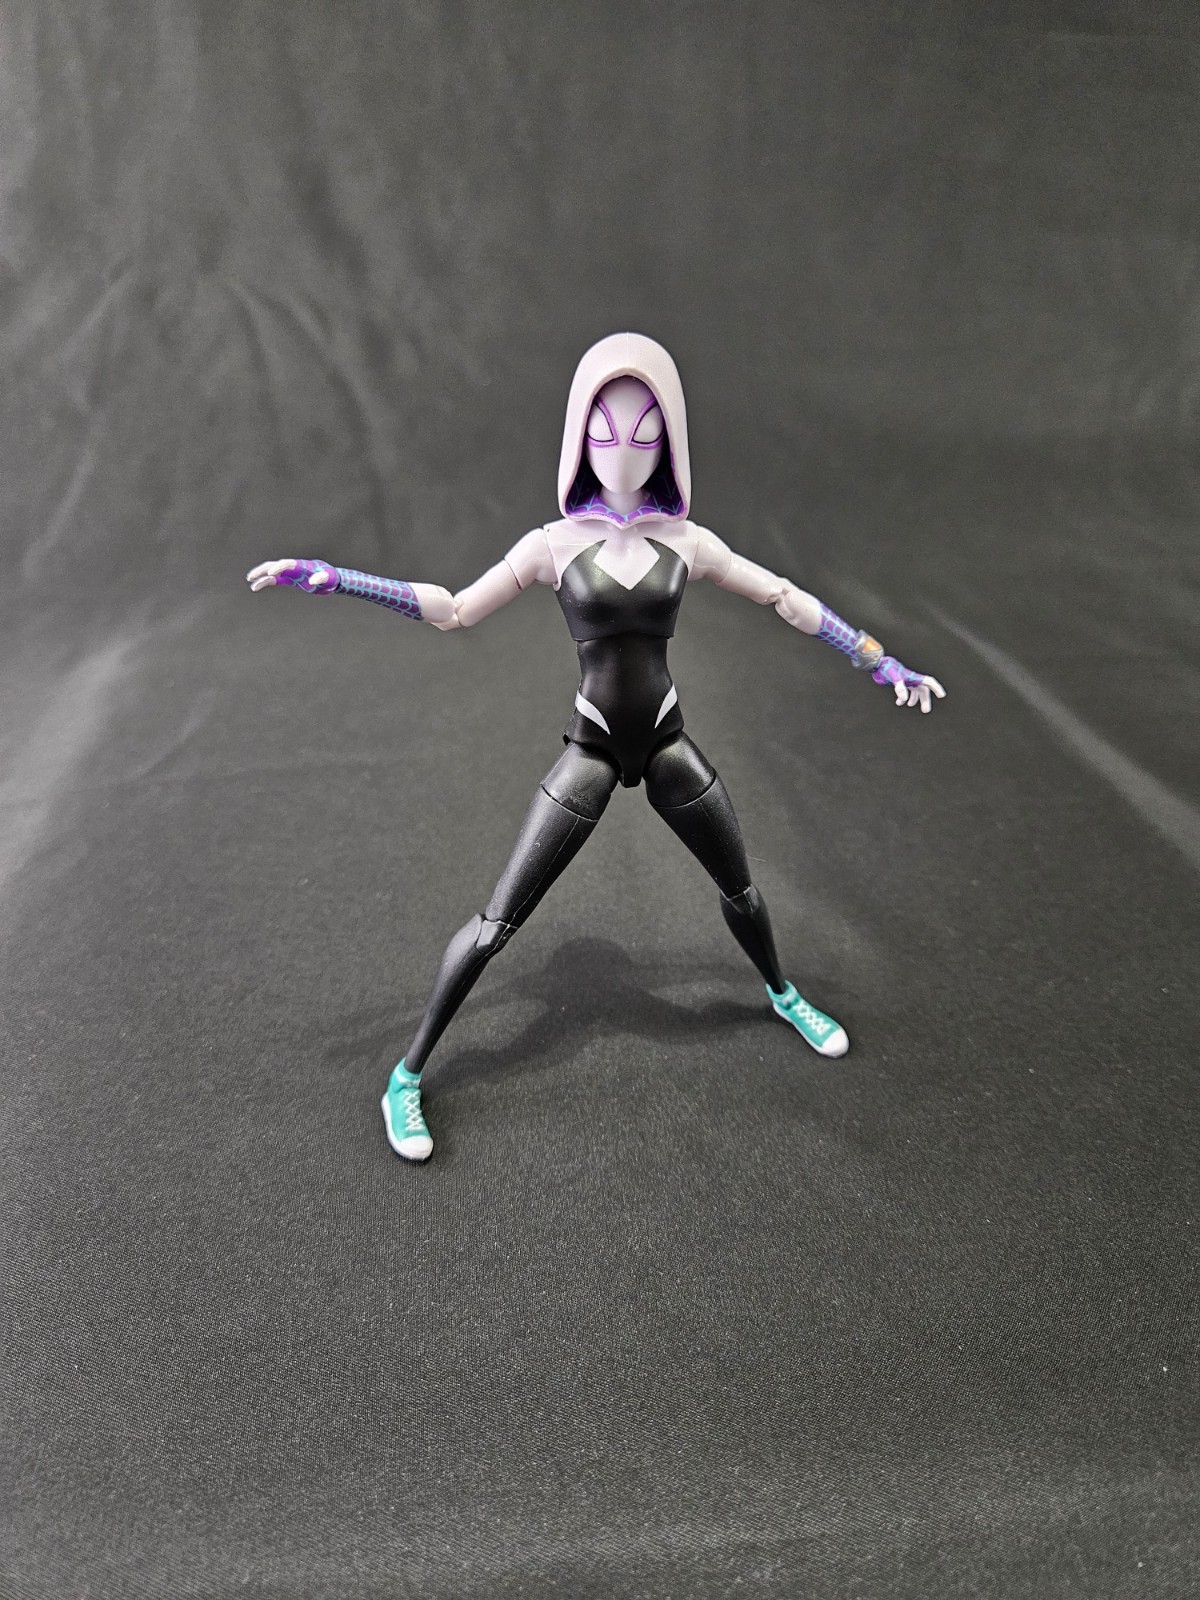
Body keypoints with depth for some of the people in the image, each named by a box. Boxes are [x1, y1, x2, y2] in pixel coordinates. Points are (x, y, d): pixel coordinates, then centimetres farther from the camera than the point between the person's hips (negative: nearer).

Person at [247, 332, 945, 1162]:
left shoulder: (687, 542, 0)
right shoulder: (554, 543, -4)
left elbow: (789, 600, 8)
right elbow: (453, 608, 1)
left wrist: (881, 661, 8)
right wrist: (328, 577, -5)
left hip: (668, 744, 3)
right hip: (591, 749, -2)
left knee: (740, 886, 18)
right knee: (498, 920, -5)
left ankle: (784, 995, 50)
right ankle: (409, 1076, 10)